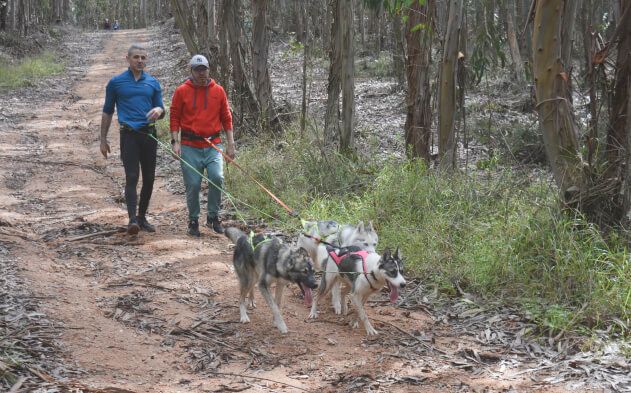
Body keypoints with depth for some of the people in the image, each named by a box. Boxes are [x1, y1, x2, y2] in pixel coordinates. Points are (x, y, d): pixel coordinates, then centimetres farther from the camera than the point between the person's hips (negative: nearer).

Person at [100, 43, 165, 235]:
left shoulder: (153, 83, 11)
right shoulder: (116, 82, 5)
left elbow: (161, 111, 14)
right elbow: (107, 112, 10)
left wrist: (159, 110, -11)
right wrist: (103, 139, 8)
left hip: (149, 134, 3)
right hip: (129, 135, -3)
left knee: (149, 178, 6)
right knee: (132, 177, -13)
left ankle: (142, 217, 18)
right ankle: (132, 219, -18)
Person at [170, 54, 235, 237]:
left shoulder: (218, 91, 7)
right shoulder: (181, 91, 2)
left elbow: (226, 118, 12)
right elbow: (174, 117, 5)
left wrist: (230, 144, 7)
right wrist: (175, 141, -5)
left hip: (213, 146, 1)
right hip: (190, 147, -1)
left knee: (217, 177, -19)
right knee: (193, 185, -1)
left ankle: (213, 215, 0)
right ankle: (193, 220, 16)